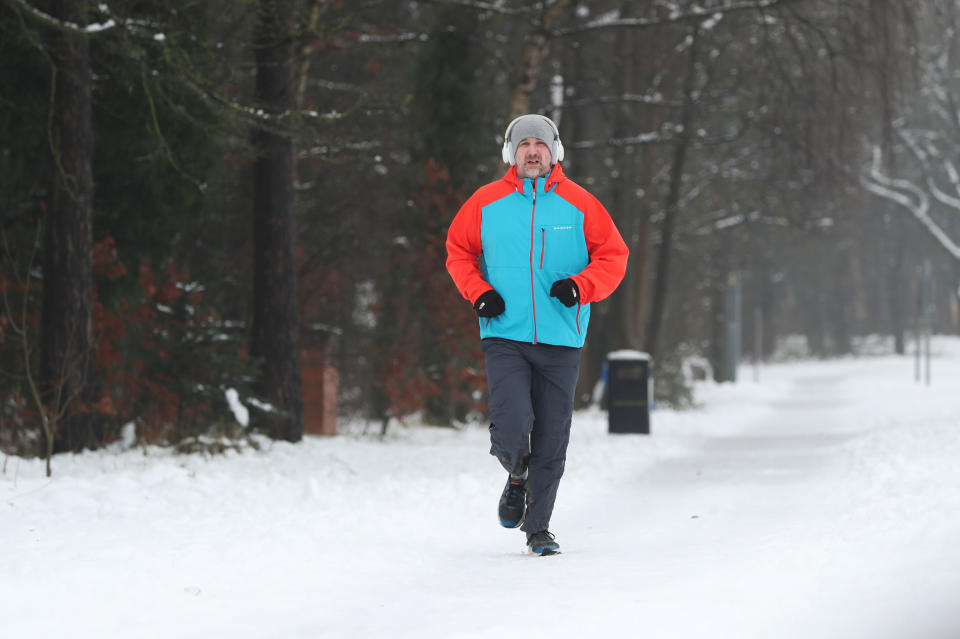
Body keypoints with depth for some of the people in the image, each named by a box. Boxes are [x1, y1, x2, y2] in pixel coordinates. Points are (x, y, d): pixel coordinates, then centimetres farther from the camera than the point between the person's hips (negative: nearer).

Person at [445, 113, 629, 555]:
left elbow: (613, 257, 6)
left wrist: (580, 286, -12)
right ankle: (517, 475, 18)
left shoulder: (579, 205, 3)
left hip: (560, 340, 1)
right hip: (505, 337, -1)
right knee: (512, 428, -17)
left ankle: (538, 527, 19)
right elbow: (458, 251, 14)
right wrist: (477, 291, -3)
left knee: (551, 439, 3)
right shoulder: (486, 203, 4)